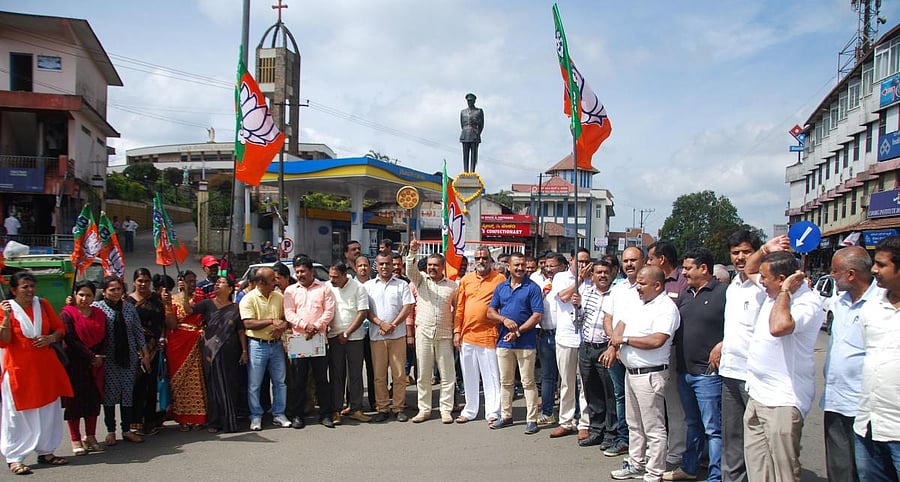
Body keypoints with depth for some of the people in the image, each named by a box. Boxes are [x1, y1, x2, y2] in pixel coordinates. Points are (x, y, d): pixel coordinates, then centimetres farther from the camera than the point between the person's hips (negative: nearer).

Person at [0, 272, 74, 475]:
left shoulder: (43, 305, 6)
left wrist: (51, 338, -10)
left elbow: (60, 329, 10)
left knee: (47, 411, 11)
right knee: (18, 414, -1)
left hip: (46, 367, 5)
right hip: (19, 369, -4)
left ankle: (45, 451, 23)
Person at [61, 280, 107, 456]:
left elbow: (104, 338, 6)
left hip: (95, 364, 5)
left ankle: (90, 437, 16)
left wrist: (100, 356, -9)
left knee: (93, 400, 7)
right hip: (74, 364, -5)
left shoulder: (99, 314, 9)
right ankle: (76, 440, 8)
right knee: (75, 401, 0)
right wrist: (90, 357, -12)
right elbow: (71, 341, -13)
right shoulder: (67, 314, -7)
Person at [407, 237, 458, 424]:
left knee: (447, 375, 2)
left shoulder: (452, 286, 7)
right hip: (423, 333, 0)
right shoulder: (421, 280, 6)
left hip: (444, 335, 0)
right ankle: (424, 409, 17)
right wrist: (412, 252, -29)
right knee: (423, 375, 6)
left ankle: (446, 410, 12)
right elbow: (410, 269, -13)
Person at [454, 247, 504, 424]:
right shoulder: (465, 280, 10)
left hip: (488, 335, -4)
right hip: (466, 335, 4)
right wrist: (457, 331, 5)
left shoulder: (499, 279, -2)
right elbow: (459, 308, 10)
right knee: (469, 376, 13)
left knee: (491, 376, 1)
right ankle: (470, 411, 24)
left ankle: (492, 413, 10)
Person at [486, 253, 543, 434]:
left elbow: (537, 316, -9)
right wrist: (504, 320, -10)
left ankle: (531, 420, 6)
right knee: (505, 382, 13)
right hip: (504, 341, 5)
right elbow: (490, 312, 10)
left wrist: (518, 331, -15)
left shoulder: (533, 288, -3)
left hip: (526, 342, -5)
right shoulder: (501, 287, 10)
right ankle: (506, 416, 24)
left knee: (528, 382, 0)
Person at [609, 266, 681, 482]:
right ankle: (636, 464, 32)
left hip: (650, 375, -10)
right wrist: (616, 339, -4)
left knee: (654, 429, -1)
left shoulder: (666, 308, -16)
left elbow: (656, 341, -27)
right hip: (631, 372, 10)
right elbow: (623, 323, 20)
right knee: (634, 424, 20)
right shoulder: (640, 304, 13)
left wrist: (625, 339, -15)